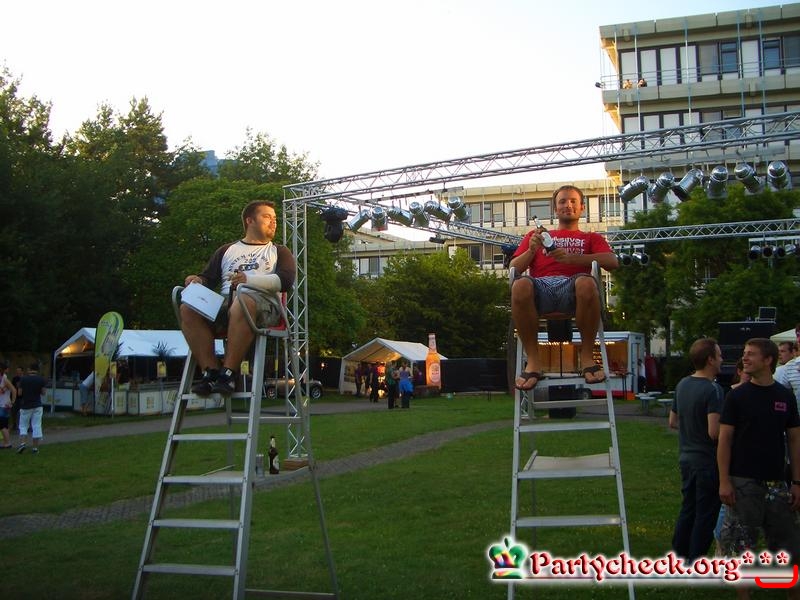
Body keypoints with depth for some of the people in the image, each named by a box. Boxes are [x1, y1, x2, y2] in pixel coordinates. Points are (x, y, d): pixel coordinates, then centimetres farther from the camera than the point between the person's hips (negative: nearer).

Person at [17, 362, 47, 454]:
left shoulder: (23, 379, -6)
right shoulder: (42, 379, -5)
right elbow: (43, 393, -1)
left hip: (25, 406, 0)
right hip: (37, 406, 1)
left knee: (23, 426, 12)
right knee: (36, 426, 4)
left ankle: (22, 443, -8)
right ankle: (35, 448, 4)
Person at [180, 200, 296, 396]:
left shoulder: (279, 252, 22)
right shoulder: (226, 250, 31)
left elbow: (285, 280, 2)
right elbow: (209, 278, 22)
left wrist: (249, 279, -14)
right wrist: (198, 281, -3)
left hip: (262, 302, -3)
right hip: (225, 301, 3)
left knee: (242, 303, -39)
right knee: (188, 308, -26)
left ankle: (229, 372, -35)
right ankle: (211, 371, -27)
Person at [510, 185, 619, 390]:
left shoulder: (592, 238, 31)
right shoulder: (535, 235, 35)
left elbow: (612, 262, 8)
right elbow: (514, 268, 21)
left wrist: (570, 257, -6)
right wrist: (531, 250, 0)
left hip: (572, 286, 0)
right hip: (540, 287, 1)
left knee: (587, 283, -39)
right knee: (520, 285, -37)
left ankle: (587, 356, -22)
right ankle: (533, 361, -27)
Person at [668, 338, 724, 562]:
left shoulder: (682, 384, 6)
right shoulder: (712, 389, -19)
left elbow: (673, 422, 14)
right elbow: (714, 432, -25)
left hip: (686, 457, 8)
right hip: (707, 460, -7)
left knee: (687, 509, 18)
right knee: (706, 514, 4)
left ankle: (678, 555, 25)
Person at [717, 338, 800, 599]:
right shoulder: (737, 396, -4)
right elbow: (724, 439, -4)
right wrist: (724, 481, -10)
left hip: (776, 482, 2)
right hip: (743, 483, -2)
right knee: (741, 543, 4)